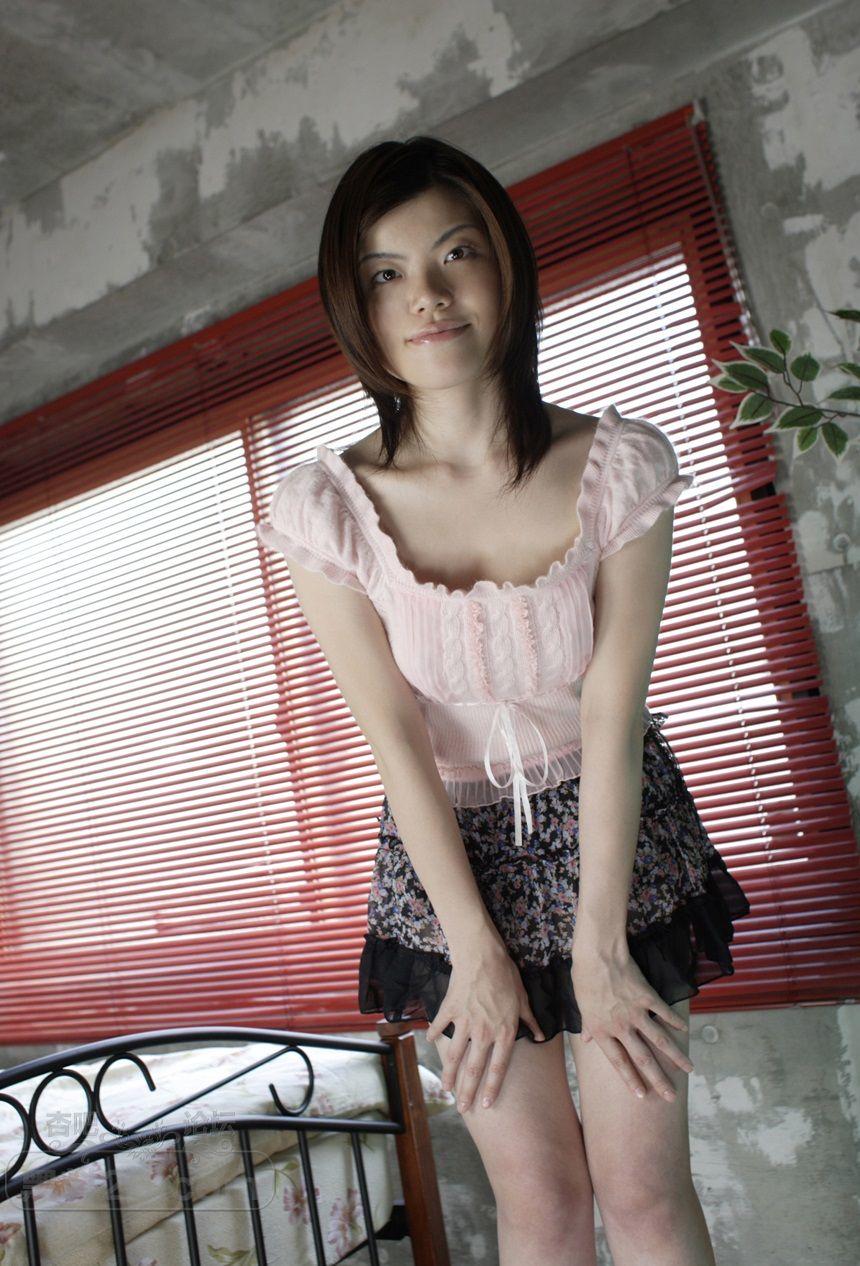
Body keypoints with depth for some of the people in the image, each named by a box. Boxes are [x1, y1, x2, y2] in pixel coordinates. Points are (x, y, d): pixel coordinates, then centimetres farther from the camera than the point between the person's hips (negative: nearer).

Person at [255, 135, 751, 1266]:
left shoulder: (620, 464, -13)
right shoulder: (327, 505, -14)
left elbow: (612, 715, -15)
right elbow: (395, 737, -13)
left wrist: (598, 947, -12)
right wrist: (476, 948, -9)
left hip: (614, 833, 1)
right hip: (452, 849, 0)